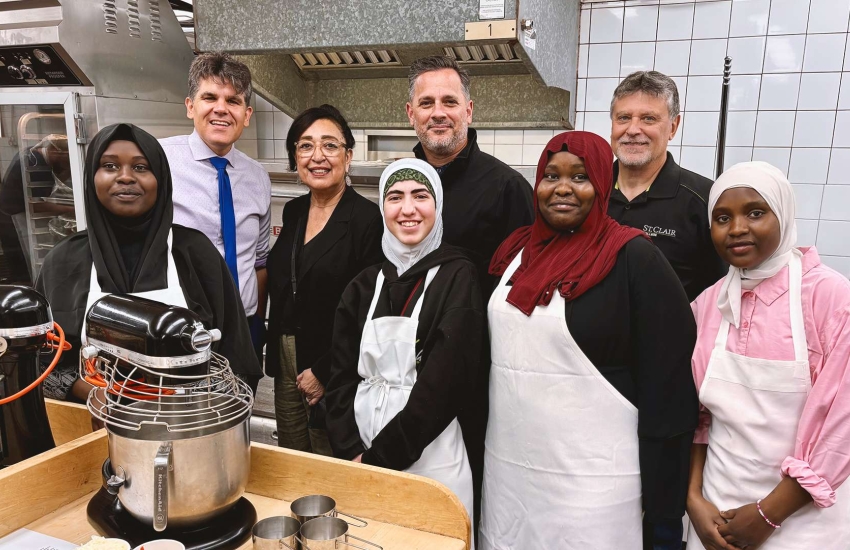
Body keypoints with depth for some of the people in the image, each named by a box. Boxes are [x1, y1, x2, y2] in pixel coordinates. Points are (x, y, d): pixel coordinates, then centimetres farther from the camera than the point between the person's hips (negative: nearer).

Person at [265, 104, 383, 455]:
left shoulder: (368, 219, -15)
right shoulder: (293, 212, 7)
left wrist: (324, 372, -14)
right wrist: (276, 357, 11)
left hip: (334, 372, -6)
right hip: (286, 365, 6)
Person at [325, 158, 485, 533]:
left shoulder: (457, 276, -6)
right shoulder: (365, 284, 7)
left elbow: (446, 383, -13)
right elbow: (341, 374, 5)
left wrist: (378, 457, -13)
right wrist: (350, 452, -8)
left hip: (430, 458, -4)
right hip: (360, 459, 4)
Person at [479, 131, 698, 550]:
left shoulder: (634, 258, -12)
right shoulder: (518, 250, 6)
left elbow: (668, 385, -12)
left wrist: (662, 514, -11)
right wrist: (478, 449, 13)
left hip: (593, 482, -5)